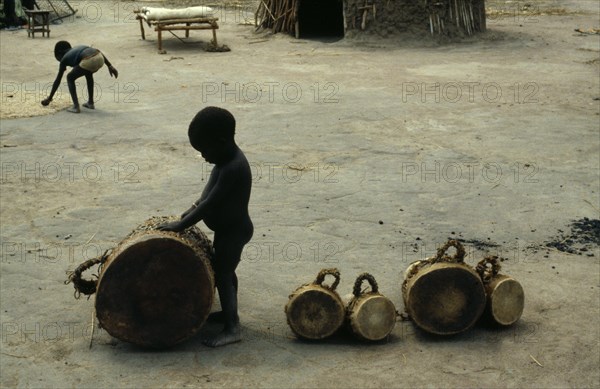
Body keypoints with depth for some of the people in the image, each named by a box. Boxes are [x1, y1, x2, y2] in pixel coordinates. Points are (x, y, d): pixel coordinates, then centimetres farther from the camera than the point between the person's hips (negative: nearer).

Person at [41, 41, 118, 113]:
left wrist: (50, 98, 33)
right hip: (100, 59, 6)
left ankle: (76, 107, 10)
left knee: (70, 78, 19)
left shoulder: (65, 58, 23)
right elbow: (99, 52, 24)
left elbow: (58, 80, 25)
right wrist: (110, 66, 21)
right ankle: (90, 102, 36)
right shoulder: (79, 48, 38)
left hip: (88, 62, -5)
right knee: (88, 73, 37)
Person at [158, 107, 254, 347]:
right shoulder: (226, 158, 1)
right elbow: (210, 193, 16)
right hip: (228, 228, 10)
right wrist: (196, 206, 4)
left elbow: (210, 204, -28)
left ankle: (232, 329, 1)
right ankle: (229, 313, 36)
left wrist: (181, 225, -21)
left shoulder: (233, 168, -30)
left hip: (233, 230, -10)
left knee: (222, 275, -4)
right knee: (225, 272, 21)